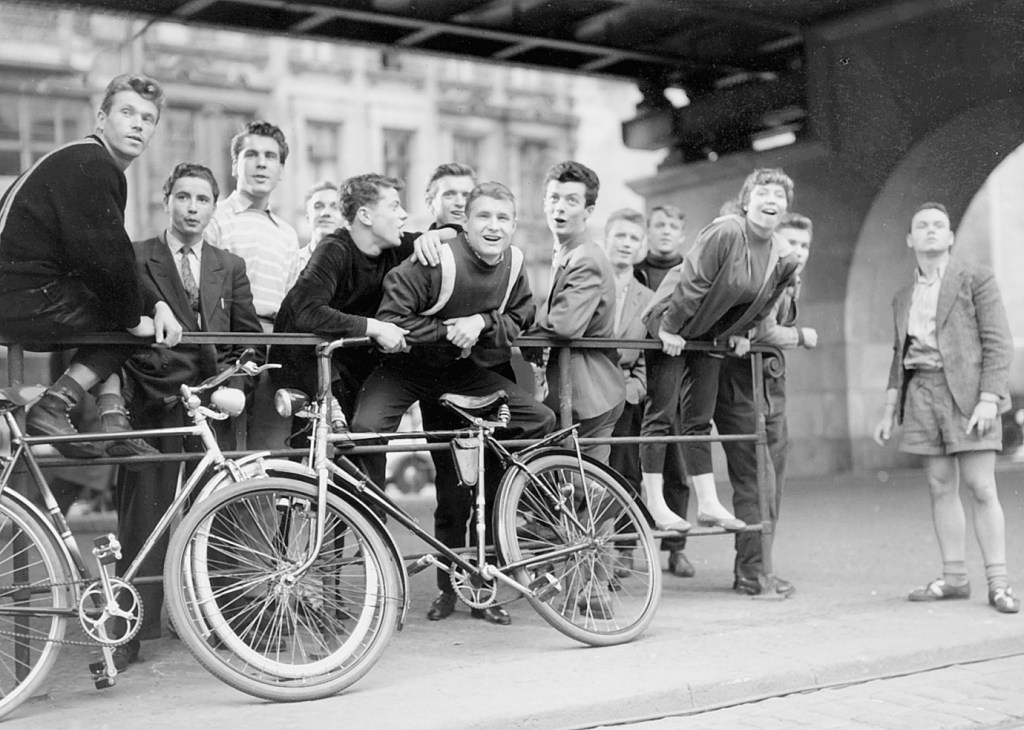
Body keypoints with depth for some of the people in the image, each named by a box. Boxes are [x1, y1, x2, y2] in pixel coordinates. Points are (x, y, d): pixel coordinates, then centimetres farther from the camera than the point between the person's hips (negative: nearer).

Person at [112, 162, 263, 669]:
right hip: (155, 404, -3)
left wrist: (232, 383, -4)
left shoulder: (230, 268, 15)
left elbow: (249, 339, 11)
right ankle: (131, 631, 2)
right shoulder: (133, 260, 5)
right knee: (144, 516, -3)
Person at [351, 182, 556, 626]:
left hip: (466, 371, 5)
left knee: (539, 421, -5)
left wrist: (481, 322, -20)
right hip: (407, 368, -5)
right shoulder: (435, 260, -23)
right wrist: (448, 331, -28)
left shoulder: (514, 264, -5)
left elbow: (517, 324, -1)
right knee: (367, 429, -32)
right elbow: (390, 321, -25)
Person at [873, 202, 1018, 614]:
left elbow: (998, 342, -5)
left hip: (966, 391, -5)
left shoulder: (976, 278, 1)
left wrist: (988, 399, -14)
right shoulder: (904, 297, 17)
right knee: (940, 488, 4)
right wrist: (889, 411, 14)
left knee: (981, 487, -6)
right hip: (921, 391, 5)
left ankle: (998, 583, -2)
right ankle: (954, 578, 10)